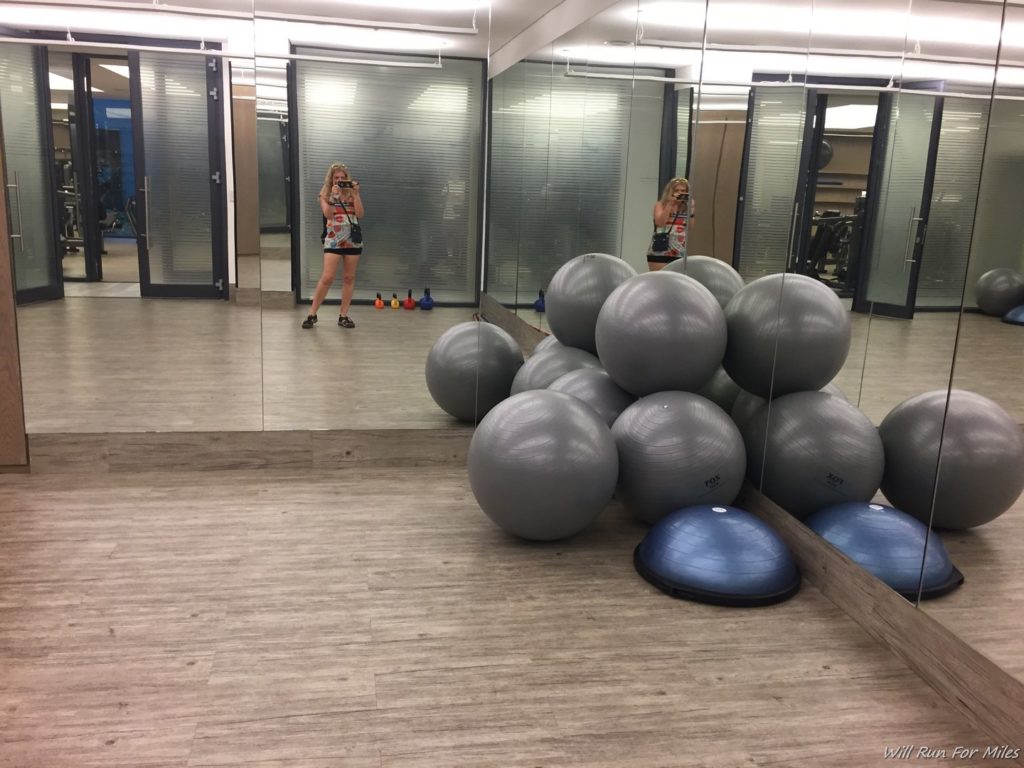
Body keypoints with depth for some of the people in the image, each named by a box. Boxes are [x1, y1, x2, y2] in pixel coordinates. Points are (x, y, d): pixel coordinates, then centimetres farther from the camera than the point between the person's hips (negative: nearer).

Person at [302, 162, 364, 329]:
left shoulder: (352, 194, 8)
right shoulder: (325, 195, 4)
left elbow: (360, 214, -5)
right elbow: (328, 214, -12)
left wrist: (355, 194, -11)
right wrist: (334, 195, -18)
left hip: (352, 240, 2)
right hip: (333, 241, -2)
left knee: (349, 278, 4)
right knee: (327, 278, -9)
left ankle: (343, 316, 11)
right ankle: (312, 314, 0)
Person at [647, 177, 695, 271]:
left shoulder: (687, 208, 11)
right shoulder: (660, 205, 6)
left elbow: (691, 228, 1)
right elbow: (660, 222, -11)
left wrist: (691, 208, -4)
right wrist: (670, 203, -8)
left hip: (680, 254, 3)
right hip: (659, 252, -2)